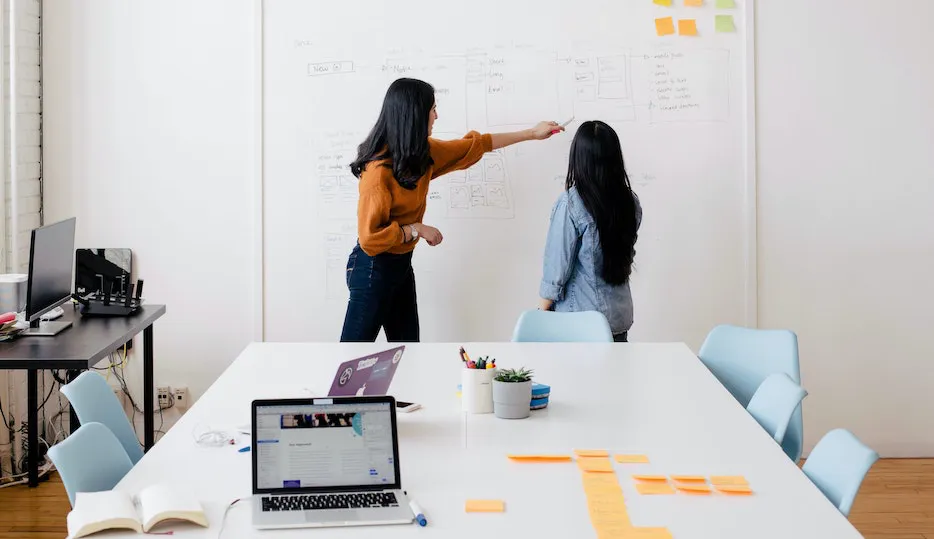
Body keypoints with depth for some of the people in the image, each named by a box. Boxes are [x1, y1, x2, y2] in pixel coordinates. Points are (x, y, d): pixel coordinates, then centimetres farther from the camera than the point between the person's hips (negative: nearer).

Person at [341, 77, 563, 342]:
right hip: (374, 268, -9)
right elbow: (369, 237, -26)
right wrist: (417, 230, -18)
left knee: (407, 342, 15)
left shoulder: (422, 153, 1)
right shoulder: (379, 170, -26)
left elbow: (472, 146, 13)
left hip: (401, 263, 9)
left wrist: (531, 134, 17)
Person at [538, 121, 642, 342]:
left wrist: (542, 312, -3)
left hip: (578, 319, -5)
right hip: (620, 316, 5)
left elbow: (557, 267, -14)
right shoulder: (631, 202, -3)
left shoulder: (570, 204, -18)